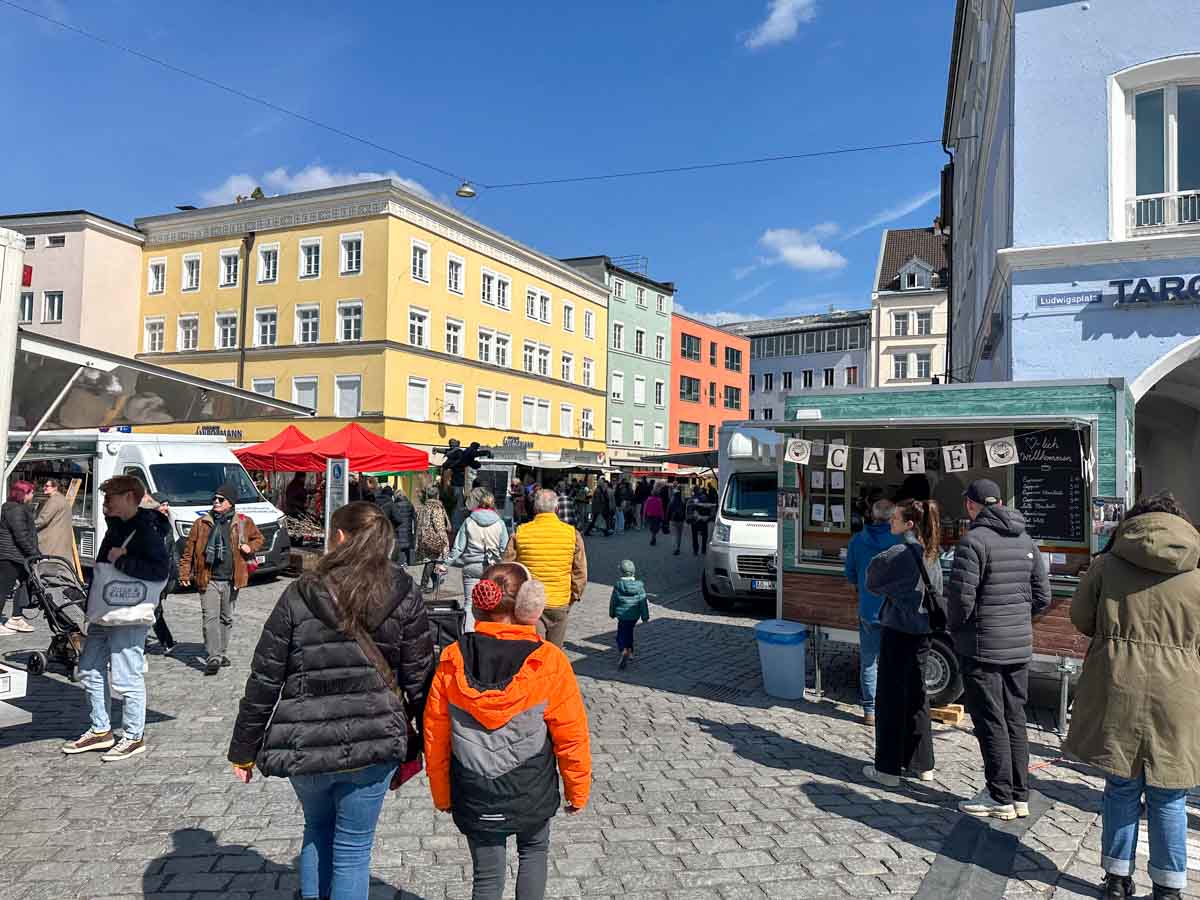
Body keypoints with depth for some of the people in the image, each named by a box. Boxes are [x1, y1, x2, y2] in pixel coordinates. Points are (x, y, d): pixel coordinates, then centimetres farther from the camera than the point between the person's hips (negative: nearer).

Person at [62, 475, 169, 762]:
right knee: (90, 672, 17)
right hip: (102, 616, 10)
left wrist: (121, 560, -21)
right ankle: (100, 731, 30)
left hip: (128, 619, -10)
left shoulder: (146, 530, -14)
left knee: (127, 679, -3)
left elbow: (160, 570, -23)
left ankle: (134, 737, 11)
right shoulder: (115, 526, 14)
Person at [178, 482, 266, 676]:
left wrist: (250, 547, -2)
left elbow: (259, 538, 19)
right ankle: (213, 657, -11)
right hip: (208, 580, -1)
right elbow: (189, 550, 6)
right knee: (210, 618, -10)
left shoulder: (244, 523, 5)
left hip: (231, 581, 2)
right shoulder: (202, 523, 4)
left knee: (226, 619, 13)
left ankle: (222, 653, 26)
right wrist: (184, 573, 0)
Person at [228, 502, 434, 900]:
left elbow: (264, 681, -2)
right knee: (352, 848, 14)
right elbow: (419, 677, -4)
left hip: (305, 744, 1)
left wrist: (243, 750, 9)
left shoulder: (299, 595, -5)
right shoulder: (403, 596, -6)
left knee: (317, 830, 27)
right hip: (372, 745, -1)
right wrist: (426, 741, 7)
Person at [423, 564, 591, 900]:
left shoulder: (452, 660, -12)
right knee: (534, 850, 26)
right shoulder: (549, 662, -18)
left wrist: (442, 795, 11)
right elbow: (571, 735, -11)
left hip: (474, 795, 1)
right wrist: (578, 790, 5)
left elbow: (435, 736, -3)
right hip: (531, 793, -1)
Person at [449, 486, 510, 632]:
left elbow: (458, 548, -2)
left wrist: (446, 562, 9)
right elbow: (504, 550, -2)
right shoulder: (500, 523, -3)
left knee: (469, 603, 5)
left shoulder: (468, 522, -5)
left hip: (472, 568, -1)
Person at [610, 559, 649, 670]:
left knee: (621, 635, 2)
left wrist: (612, 613, 14)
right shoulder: (639, 586, -7)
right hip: (635, 616, 3)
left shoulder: (618, 586, -12)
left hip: (622, 615, -3)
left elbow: (613, 601, -2)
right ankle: (630, 651, 33)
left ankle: (624, 651, -23)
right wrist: (645, 616, 6)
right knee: (629, 632, 24)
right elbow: (643, 603, -3)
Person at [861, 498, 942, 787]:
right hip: (922, 632, 8)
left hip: (898, 631, -8)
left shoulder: (898, 554, -18)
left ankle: (888, 768, 9)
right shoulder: (930, 555, 7)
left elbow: (873, 583, -5)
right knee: (916, 696, 17)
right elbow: (937, 593, 16)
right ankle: (922, 765, 25)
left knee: (890, 698, 2)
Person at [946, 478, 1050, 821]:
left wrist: (955, 626, -3)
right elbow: (1042, 595, 10)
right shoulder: (1026, 540, 8)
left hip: (982, 646, -7)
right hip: (1020, 644, 7)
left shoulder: (973, 540, -17)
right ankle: (1020, 796, 23)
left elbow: (961, 595, -21)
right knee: (1015, 720, 15)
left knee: (990, 722, 3)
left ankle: (1000, 798, 11)